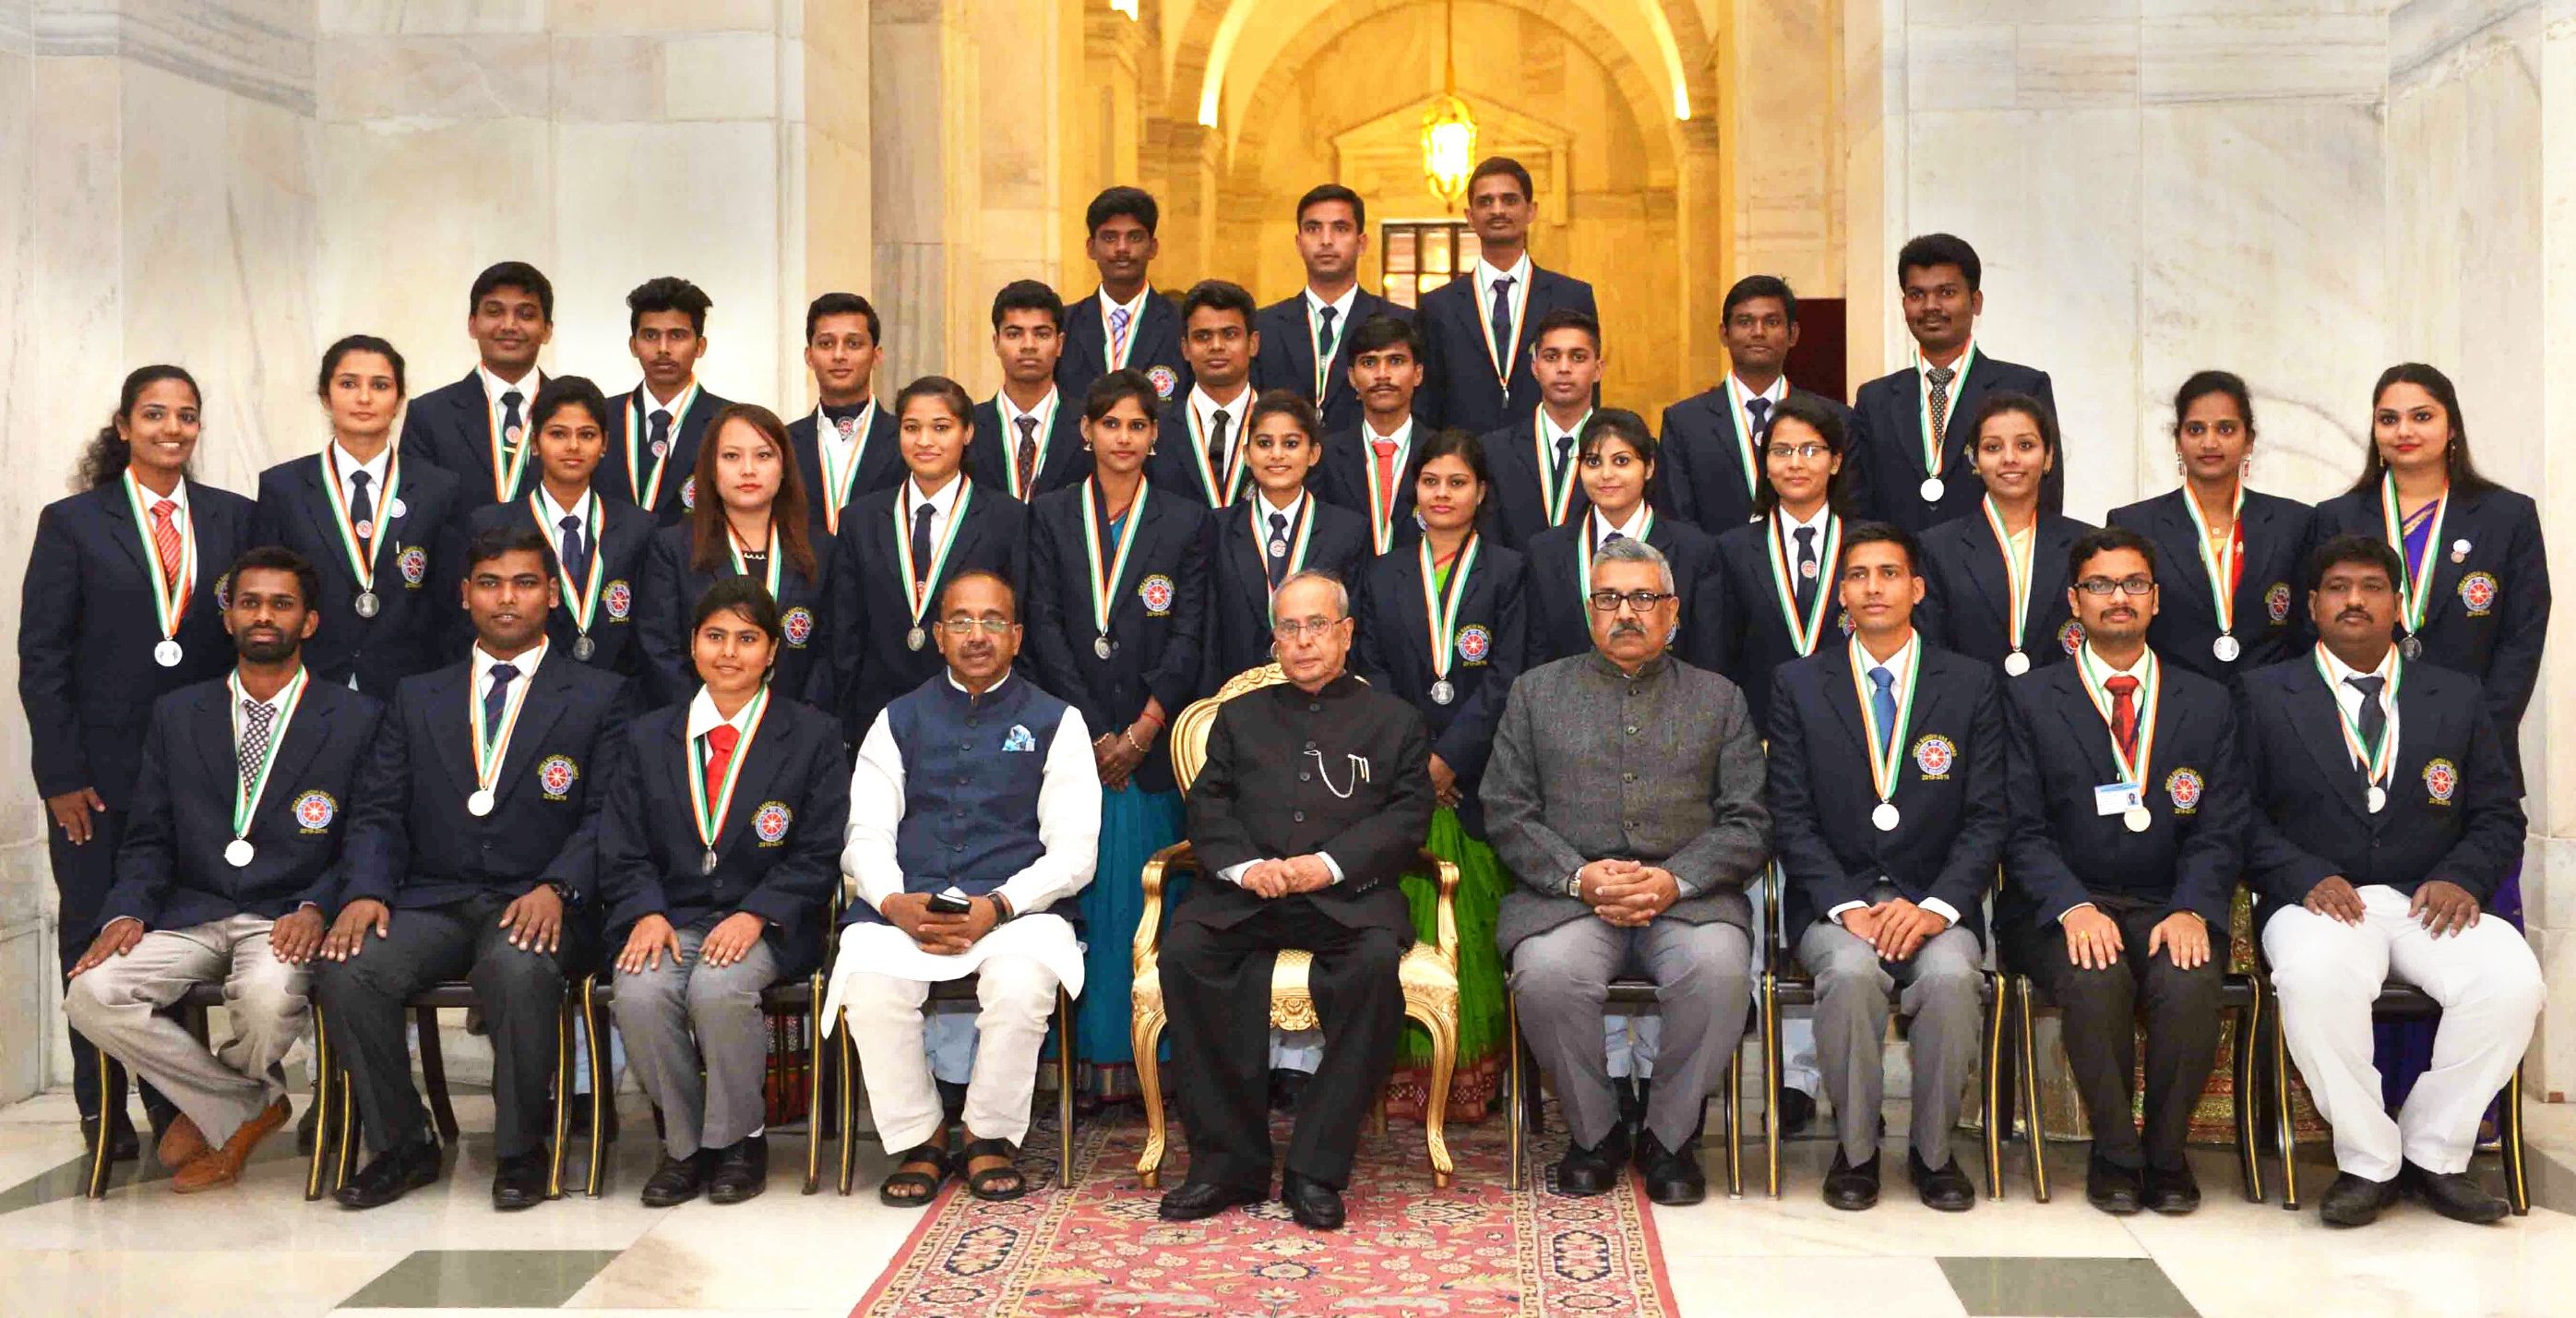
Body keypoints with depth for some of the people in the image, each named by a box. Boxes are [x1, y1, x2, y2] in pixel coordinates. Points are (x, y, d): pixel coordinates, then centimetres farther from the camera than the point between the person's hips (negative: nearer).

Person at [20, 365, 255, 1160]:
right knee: (96, 937, 5)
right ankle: (103, 1109, 16)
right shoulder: (73, 523, 2)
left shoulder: (235, 519, 7)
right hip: (101, 771, -1)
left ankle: (171, 1100, 14)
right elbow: (41, 657, -1)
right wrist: (62, 775, -6)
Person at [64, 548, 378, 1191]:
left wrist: (314, 908, -18)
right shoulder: (176, 714, 14)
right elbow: (147, 840, 12)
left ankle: (211, 1109, 4)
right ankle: (253, 1106, -4)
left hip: (285, 917, -3)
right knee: (91, 994, -24)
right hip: (190, 913, 3)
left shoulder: (355, 720, 3)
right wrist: (127, 912, -8)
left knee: (268, 995, -35)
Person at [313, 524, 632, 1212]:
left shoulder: (598, 696, 9)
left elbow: (609, 815, -1)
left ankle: (521, 1149, -13)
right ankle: (402, 1145, -4)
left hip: (535, 905, -3)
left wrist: (557, 887, -19)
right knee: (344, 969, -25)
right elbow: (376, 811, 12)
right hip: (432, 901, 4)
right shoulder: (417, 697, 19)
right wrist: (365, 891, -8)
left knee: (519, 968, -36)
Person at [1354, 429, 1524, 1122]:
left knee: (1476, 927, -3)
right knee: (1410, 926, -2)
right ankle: (1414, 1072, 3)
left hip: (1476, 778, -2)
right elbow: (1373, 675, 8)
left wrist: (1447, 759, -11)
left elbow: (1503, 681, -2)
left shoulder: (1507, 573, 6)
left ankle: (1474, 1076, 3)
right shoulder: (1384, 576, 14)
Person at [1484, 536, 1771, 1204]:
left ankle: (1669, 1136, -6)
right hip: (1568, 892, 0)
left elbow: (1748, 822, 6)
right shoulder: (1537, 691, 15)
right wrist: (1579, 876, -11)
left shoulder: (1719, 698, 16)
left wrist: (1675, 880, -12)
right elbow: (1507, 811, 6)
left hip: (1687, 894, 0)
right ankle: (1594, 1133, -5)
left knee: (1719, 969, -31)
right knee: (1547, 973, -32)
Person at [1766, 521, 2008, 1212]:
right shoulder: (1797, 684, 7)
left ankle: (1933, 1150, -8)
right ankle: (1855, 1149, -11)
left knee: (1949, 975, -31)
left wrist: (1936, 906, -14)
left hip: (1935, 902, 0)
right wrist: (1846, 906, -14)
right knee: (1851, 971, -32)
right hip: (1834, 900, 0)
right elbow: (1791, 816, 0)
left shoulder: (1973, 685, 7)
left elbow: (1988, 817, 2)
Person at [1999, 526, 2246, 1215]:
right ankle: (2115, 1154, -11)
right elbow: (2022, 828, -1)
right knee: (2095, 979, -33)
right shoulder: (2028, 699, 8)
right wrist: (2073, 906, -18)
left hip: (2169, 906, 2)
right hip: (2062, 906, -1)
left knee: (2190, 982, -31)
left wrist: (2192, 909, -14)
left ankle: (2166, 1155, -8)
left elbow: (2221, 829, 6)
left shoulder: (2209, 703, 14)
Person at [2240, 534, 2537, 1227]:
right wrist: (2306, 877, -16)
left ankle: (2434, 1155, -9)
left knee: (2511, 979, -29)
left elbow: (2499, 815, 12)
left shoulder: (2459, 697, 17)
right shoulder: (2263, 695, 10)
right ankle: (2368, 1161, -17)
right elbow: (2242, 813, 1)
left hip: (2429, 902, 3)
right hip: (2321, 900, -2)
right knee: (2314, 976, -38)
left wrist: (2462, 876, -9)